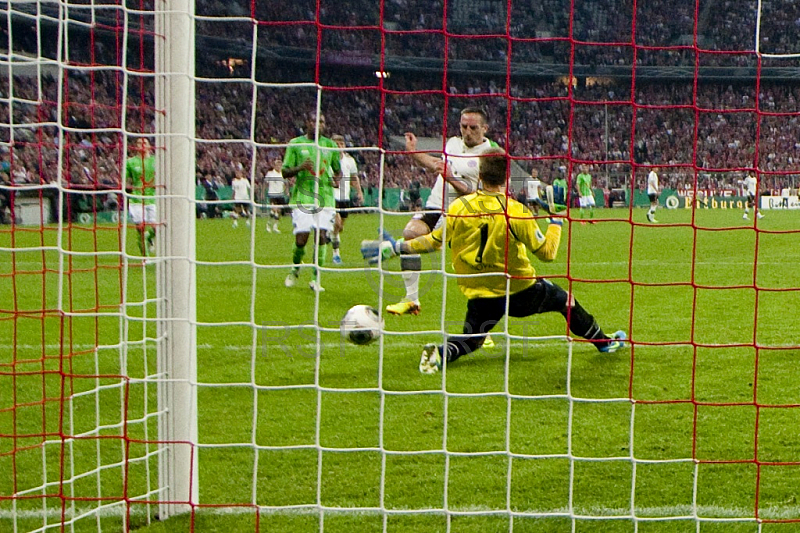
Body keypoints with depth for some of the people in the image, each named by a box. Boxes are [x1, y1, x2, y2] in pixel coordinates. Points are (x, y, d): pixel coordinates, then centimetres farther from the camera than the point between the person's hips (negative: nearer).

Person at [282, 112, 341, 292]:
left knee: (321, 237, -8)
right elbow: (285, 172, 2)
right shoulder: (295, 144, 3)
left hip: (325, 198, 2)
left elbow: (337, 169, 21)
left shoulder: (330, 145, 10)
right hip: (302, 198, -2)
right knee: (301, 240, -7)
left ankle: (316, 278, 2)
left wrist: (335, 178, -2)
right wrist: (300, 168, -18)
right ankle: (295, 269, 23)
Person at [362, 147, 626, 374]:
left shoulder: (459, 207, -10)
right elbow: (547, 252, -12)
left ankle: (440, 353, -20)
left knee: (469, 341, 13)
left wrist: (396, 247, 10)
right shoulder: (516, 212, -17)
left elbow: (433, 242, -3)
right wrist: (556, 222, 4)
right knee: (565, 300, 22)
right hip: (521, 291, -2)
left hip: (480, 296, 2)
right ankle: (604, 342, 38)